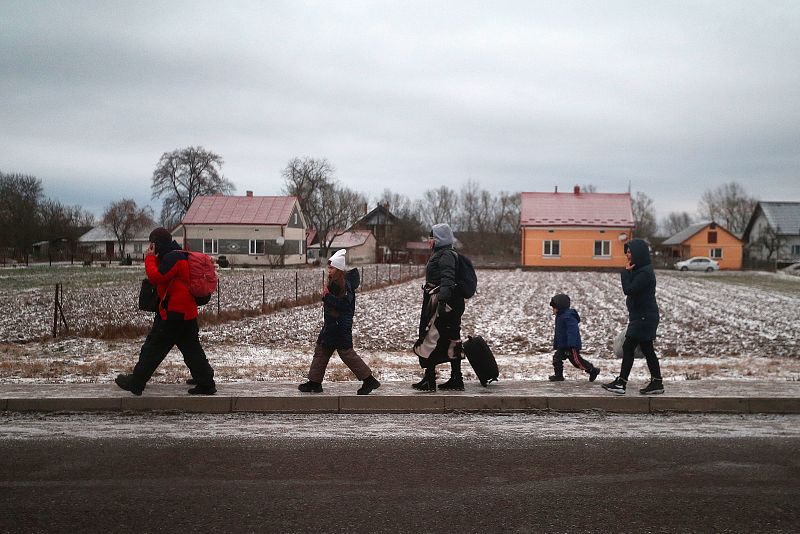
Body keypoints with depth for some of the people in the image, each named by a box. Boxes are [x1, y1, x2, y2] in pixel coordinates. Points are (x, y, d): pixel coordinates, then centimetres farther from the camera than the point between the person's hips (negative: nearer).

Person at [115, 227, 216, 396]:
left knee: (153, 349, 1)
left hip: (173, 314, -10)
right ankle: (206, 383, 10)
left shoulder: (173, 257, -14)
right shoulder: (181, 256, 19)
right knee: (192, 351, 10)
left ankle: (135, 383, 10)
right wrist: (154, 259, 9)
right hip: (188, 314, 10)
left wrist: (150, 258, -10)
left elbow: (156, 277, -22)